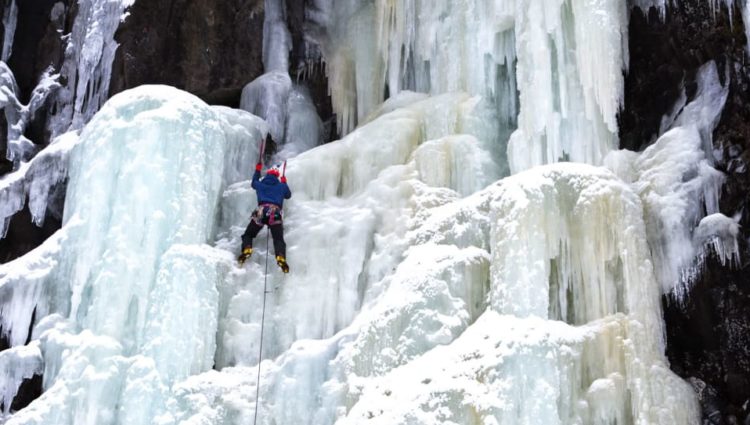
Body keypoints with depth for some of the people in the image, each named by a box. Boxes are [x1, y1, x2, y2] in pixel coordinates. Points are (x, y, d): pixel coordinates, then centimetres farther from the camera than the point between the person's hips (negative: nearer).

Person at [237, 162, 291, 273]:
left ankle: (246, 249, -19)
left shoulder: (260, 184, 24)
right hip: (275, 213, 0)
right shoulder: (281, 186, 21)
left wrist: (257, 170, 65)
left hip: (261, 212, 1)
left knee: (248, 235, 13)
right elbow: (288, 195, 41)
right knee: (278, 239, -9)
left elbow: (254, 183, 49)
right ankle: (281, 257, -39)